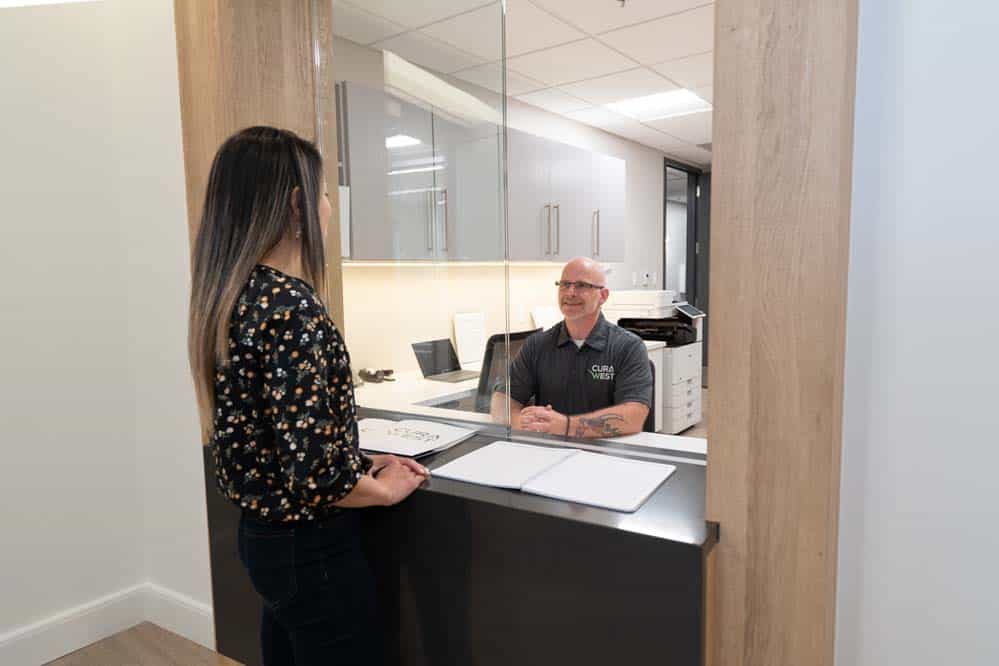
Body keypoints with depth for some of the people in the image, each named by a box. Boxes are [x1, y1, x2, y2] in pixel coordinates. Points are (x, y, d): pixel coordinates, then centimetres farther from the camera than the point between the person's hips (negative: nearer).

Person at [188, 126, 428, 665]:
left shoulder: (229, 295, 3)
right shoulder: (290, 303, -25)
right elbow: (312, 470, -28)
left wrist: (361, 465, 9)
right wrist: (386, 489, -9)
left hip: (263, 533, 9)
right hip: (310, 546, -9)